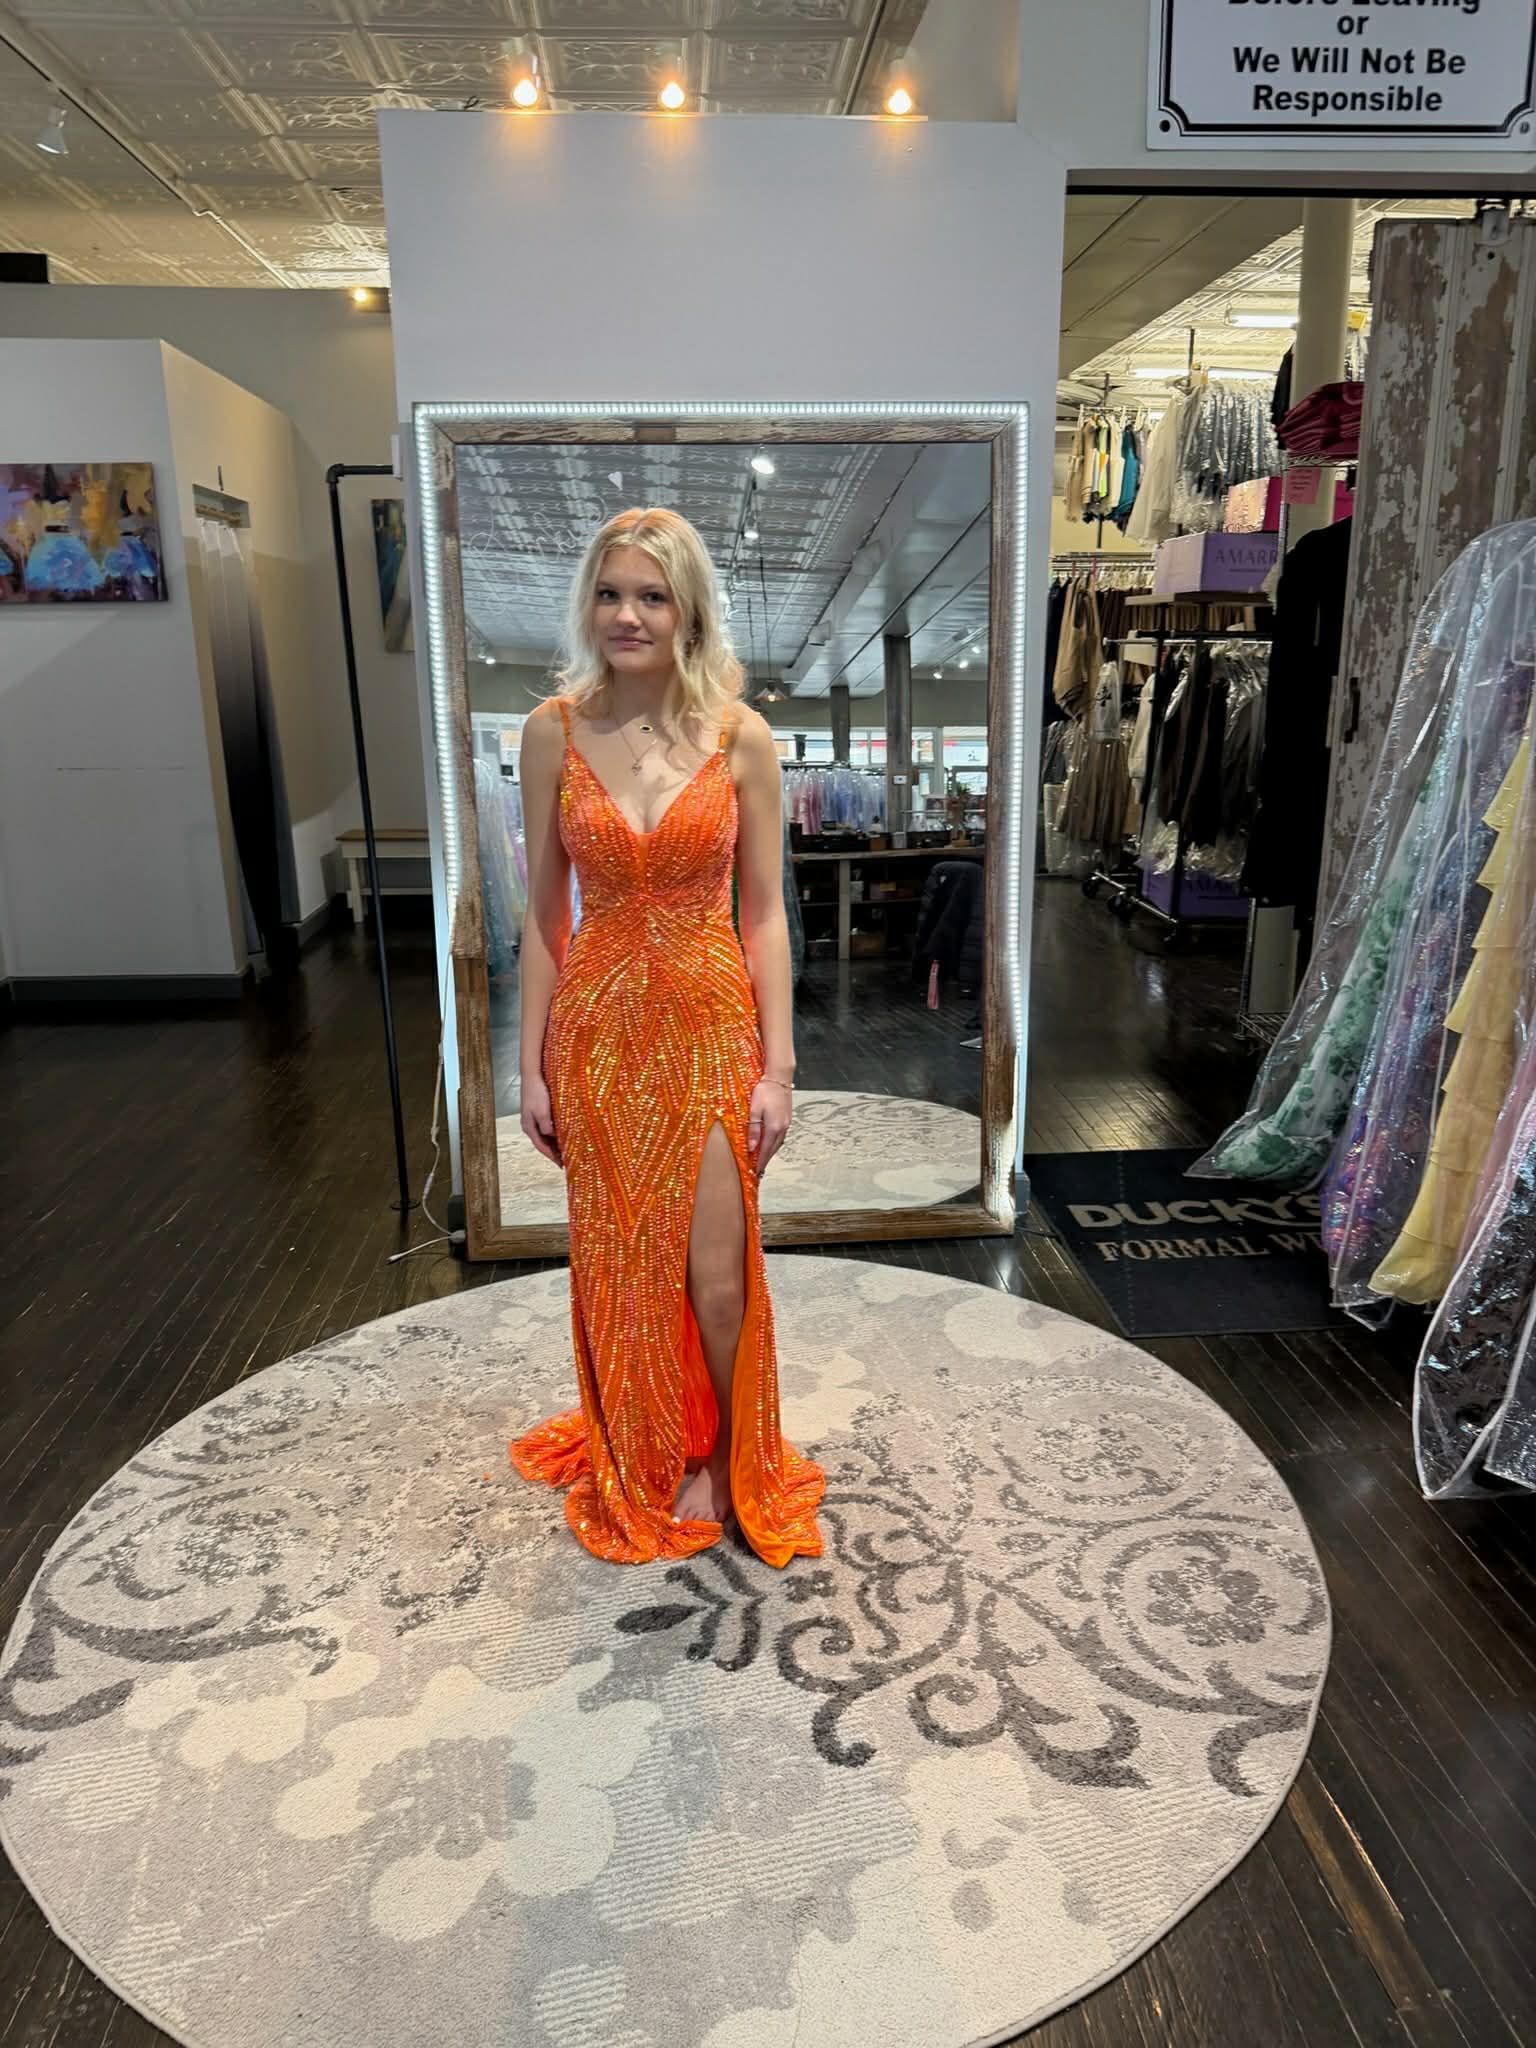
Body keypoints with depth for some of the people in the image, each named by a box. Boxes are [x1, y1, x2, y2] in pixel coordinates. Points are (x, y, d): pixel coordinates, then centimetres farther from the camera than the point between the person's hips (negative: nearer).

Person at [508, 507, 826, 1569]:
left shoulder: (740, 736, -5)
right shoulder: (554, 731, -2)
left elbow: (764, 912, -3)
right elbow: (544, 912, 2)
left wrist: (778, 1064, -6)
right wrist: (534, 1063, 1)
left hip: (710, 1023, -1)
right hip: (597, 1027, 2)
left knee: (717, 1275, 3)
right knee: (619, 1266, 13)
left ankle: (724, 1458, 33)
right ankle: (637, 1466, 38)